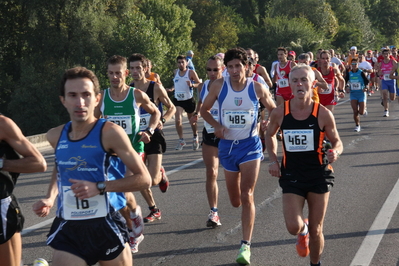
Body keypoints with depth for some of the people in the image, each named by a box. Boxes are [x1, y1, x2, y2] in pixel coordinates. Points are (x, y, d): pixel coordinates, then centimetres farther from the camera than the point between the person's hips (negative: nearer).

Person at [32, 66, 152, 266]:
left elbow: (144, 179, -11)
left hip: (106, 226, -3)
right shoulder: (55, 136, 3)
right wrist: (50, 197, 8)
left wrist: (99, 187, -21)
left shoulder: (110, 133, -13)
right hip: (67, 228, 3)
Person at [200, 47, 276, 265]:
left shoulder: (257, 88, -8)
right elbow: (204, 110, 7)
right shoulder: (219, 86, -6)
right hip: (227, 145, 2)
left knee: (247, 196, -11)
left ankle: (246, 245, -8)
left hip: (250, 145, -2)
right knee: (235, 201, 11)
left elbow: (274, 111, 6)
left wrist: (269, 125, -15)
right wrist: (216, 125, -12)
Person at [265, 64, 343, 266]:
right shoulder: (280, 113, -7)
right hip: (291, 175, 1)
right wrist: (273, 160, 0)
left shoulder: (323, 114, -11)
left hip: (319, 175, 0)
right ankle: (303, 230, 25)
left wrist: (335, 152, -22)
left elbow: (337, 142, 1)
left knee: (316, 230, 7)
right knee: (293, 226, -14)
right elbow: (269, 135, 13)